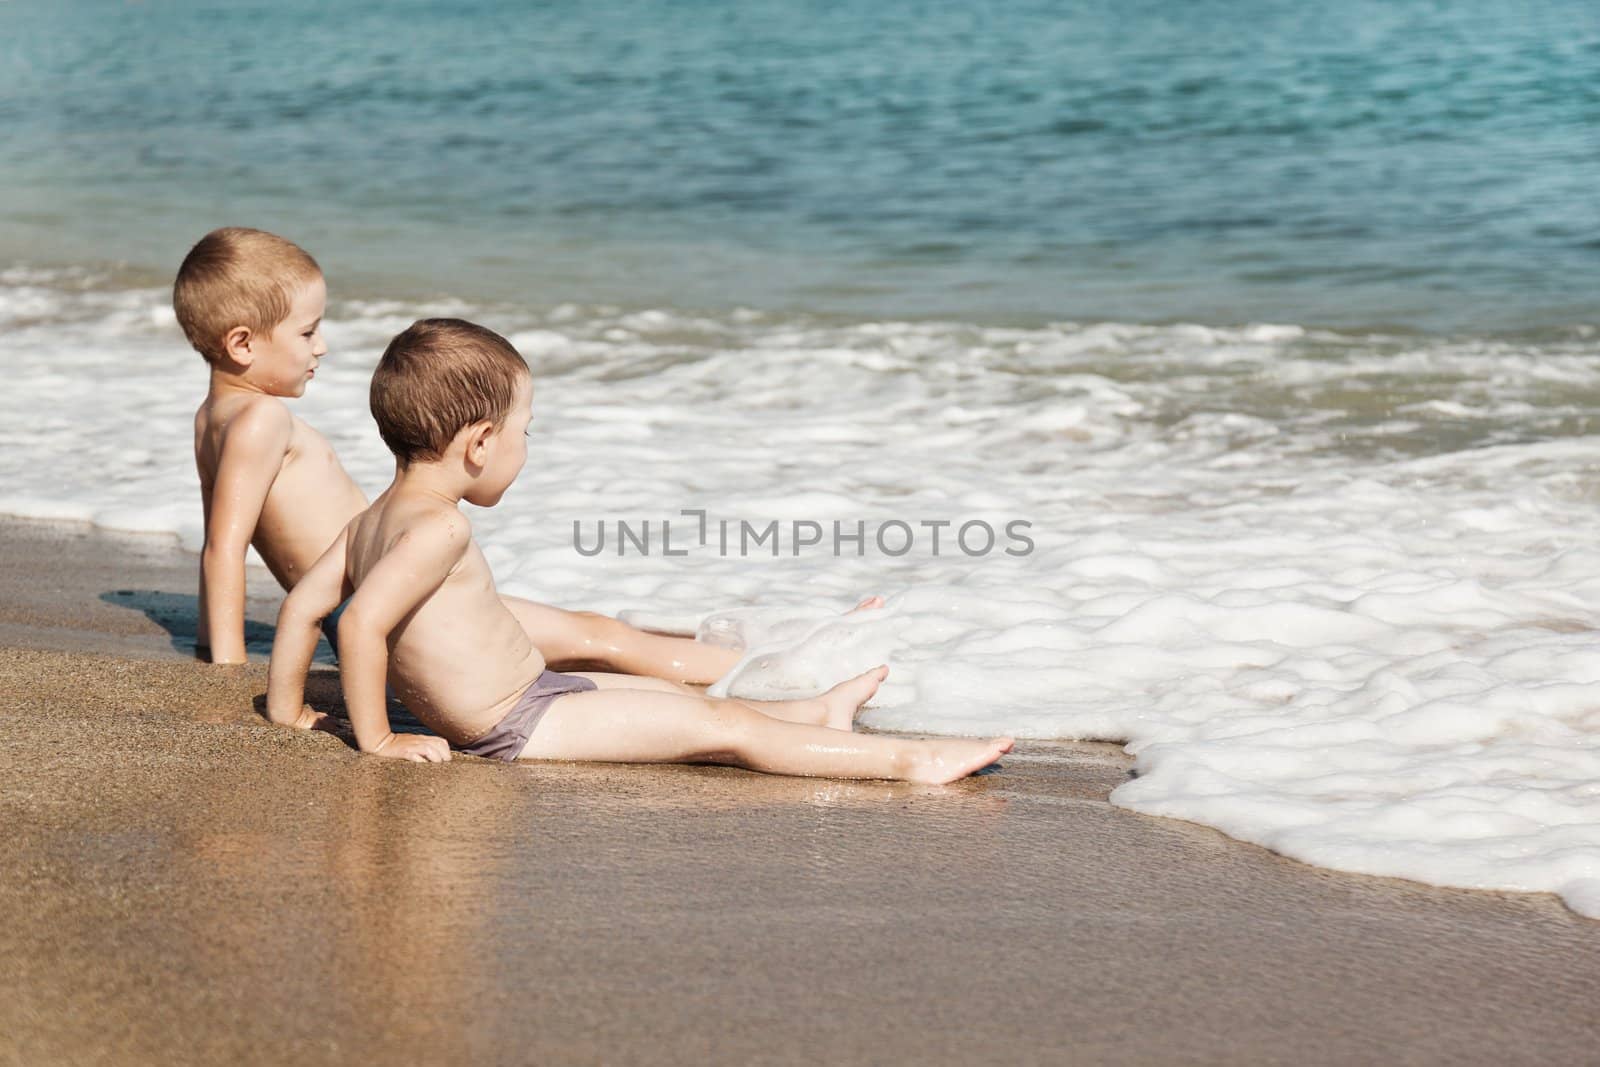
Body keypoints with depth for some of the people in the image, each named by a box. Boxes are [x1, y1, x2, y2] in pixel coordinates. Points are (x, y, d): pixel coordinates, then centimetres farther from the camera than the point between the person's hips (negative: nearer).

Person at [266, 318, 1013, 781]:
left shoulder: (379, 517, 8)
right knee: (720, 728, -9)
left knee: (680, 698, 24)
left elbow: (303, 603, 12)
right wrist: (376, 738, -24)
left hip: (523, 695, 10)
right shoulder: (438, 527, -23)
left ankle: (816, 713, 42)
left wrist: (287, 712, 18)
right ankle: (905, 761, -9)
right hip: (519, 726, -10)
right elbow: (363, 621, -32)